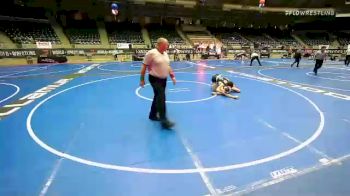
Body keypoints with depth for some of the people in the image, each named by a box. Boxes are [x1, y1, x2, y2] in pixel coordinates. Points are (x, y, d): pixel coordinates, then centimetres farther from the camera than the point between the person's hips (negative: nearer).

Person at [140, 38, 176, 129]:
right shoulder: (151, 53, -14)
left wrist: (172, 76, 13)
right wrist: (142, 79, -10)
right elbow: (144, 66, -11)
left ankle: (153, 115, 32)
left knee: (158, 97, 15)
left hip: (163, 79, 8)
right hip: (155, 79, -8)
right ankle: (164, 120, -13)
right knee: (161, 98, -15)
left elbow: (167, 66, 19)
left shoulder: (165, 54, 9)